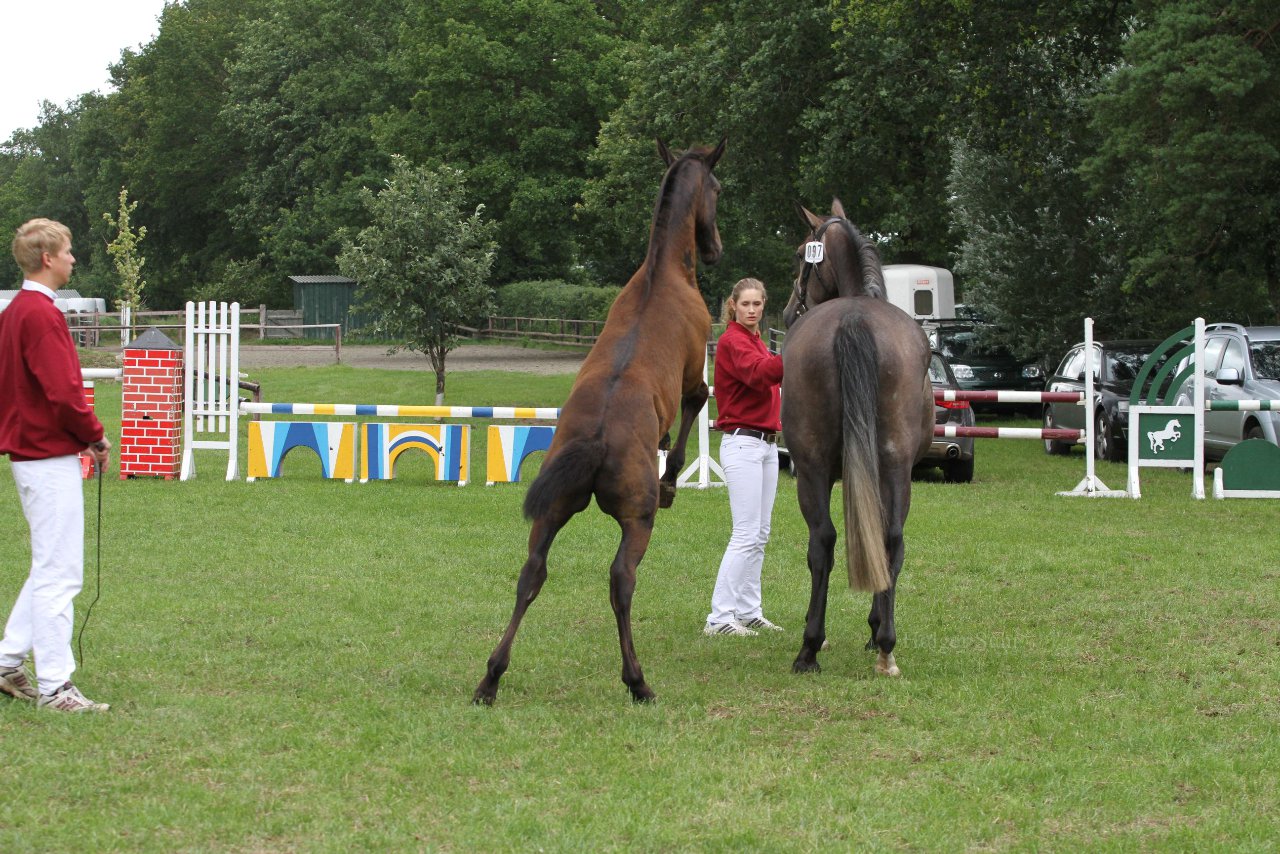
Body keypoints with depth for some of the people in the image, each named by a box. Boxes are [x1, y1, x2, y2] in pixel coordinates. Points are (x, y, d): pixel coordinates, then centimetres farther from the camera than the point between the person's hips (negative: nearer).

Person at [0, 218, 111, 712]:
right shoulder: (41, 315, -16)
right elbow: (62, 393, -23)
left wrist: (81, 435, 13)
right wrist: (96, 436, -8)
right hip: (51, 457, -10)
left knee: (49, 570, 18)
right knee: (59, 574, -6)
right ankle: (54, 686, -3)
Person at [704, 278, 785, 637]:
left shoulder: (755, 341, 17)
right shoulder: (732, 341, -12)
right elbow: (758, 373, -32)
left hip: (766, 445, 9)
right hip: (742, 444, -9)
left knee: (760, 535, 10)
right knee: (746, 535, -13)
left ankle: (749, 612, 15)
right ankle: (719, 618, -12)